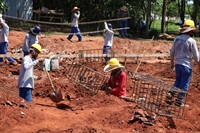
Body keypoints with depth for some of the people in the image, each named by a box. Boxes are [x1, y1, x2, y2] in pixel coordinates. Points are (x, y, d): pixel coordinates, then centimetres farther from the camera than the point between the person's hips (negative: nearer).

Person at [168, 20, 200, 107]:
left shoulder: (177, 39, 3)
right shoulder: (191, 41, -14)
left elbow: (172, 52, 9)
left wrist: (172, 62, 22)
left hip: (177, 64, 5)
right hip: (187, 65, -5)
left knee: (178, 80, 23)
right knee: (184, 84, 6)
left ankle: (171, 94, 12)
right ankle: (179, 101, 10)